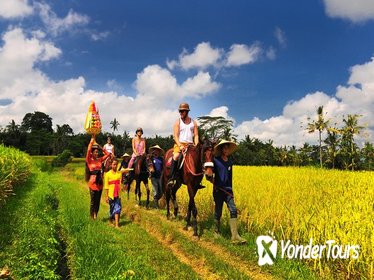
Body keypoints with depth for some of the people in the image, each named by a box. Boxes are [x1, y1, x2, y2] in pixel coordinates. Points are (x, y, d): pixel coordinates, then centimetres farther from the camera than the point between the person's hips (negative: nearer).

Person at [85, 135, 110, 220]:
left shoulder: (100, 160, 7)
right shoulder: (89, 161, -6)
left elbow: (108, 154, 11)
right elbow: (88, 151, -21)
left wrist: (100, 147, 5)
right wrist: (92, 140, -14)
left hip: (100, 183, 5)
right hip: (93, 183, -5)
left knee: (98, 201, 11)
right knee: (93, 201, 3)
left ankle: (95, 217, 22)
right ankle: (92, 218, 16)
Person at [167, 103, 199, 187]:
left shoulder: (193, 122, 13)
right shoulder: (177, 122, 5)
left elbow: (196, 135, 8)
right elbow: (175, 136, -3)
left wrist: (196, 146, -8)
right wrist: (180, 146, -17)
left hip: (190, 144, 3)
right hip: (179, 143, -3)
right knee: (176, 156, -31)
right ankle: (172, 178, -28)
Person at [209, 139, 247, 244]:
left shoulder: (230, 162, 13)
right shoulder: (215, 160, -2)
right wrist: (211, 178, -21)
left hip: (228, 190, 4)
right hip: (218, 190, -4)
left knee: (233, 210, -9)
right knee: (218, 212, 5)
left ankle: (235, 236, -10)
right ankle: (217, 232, 26)